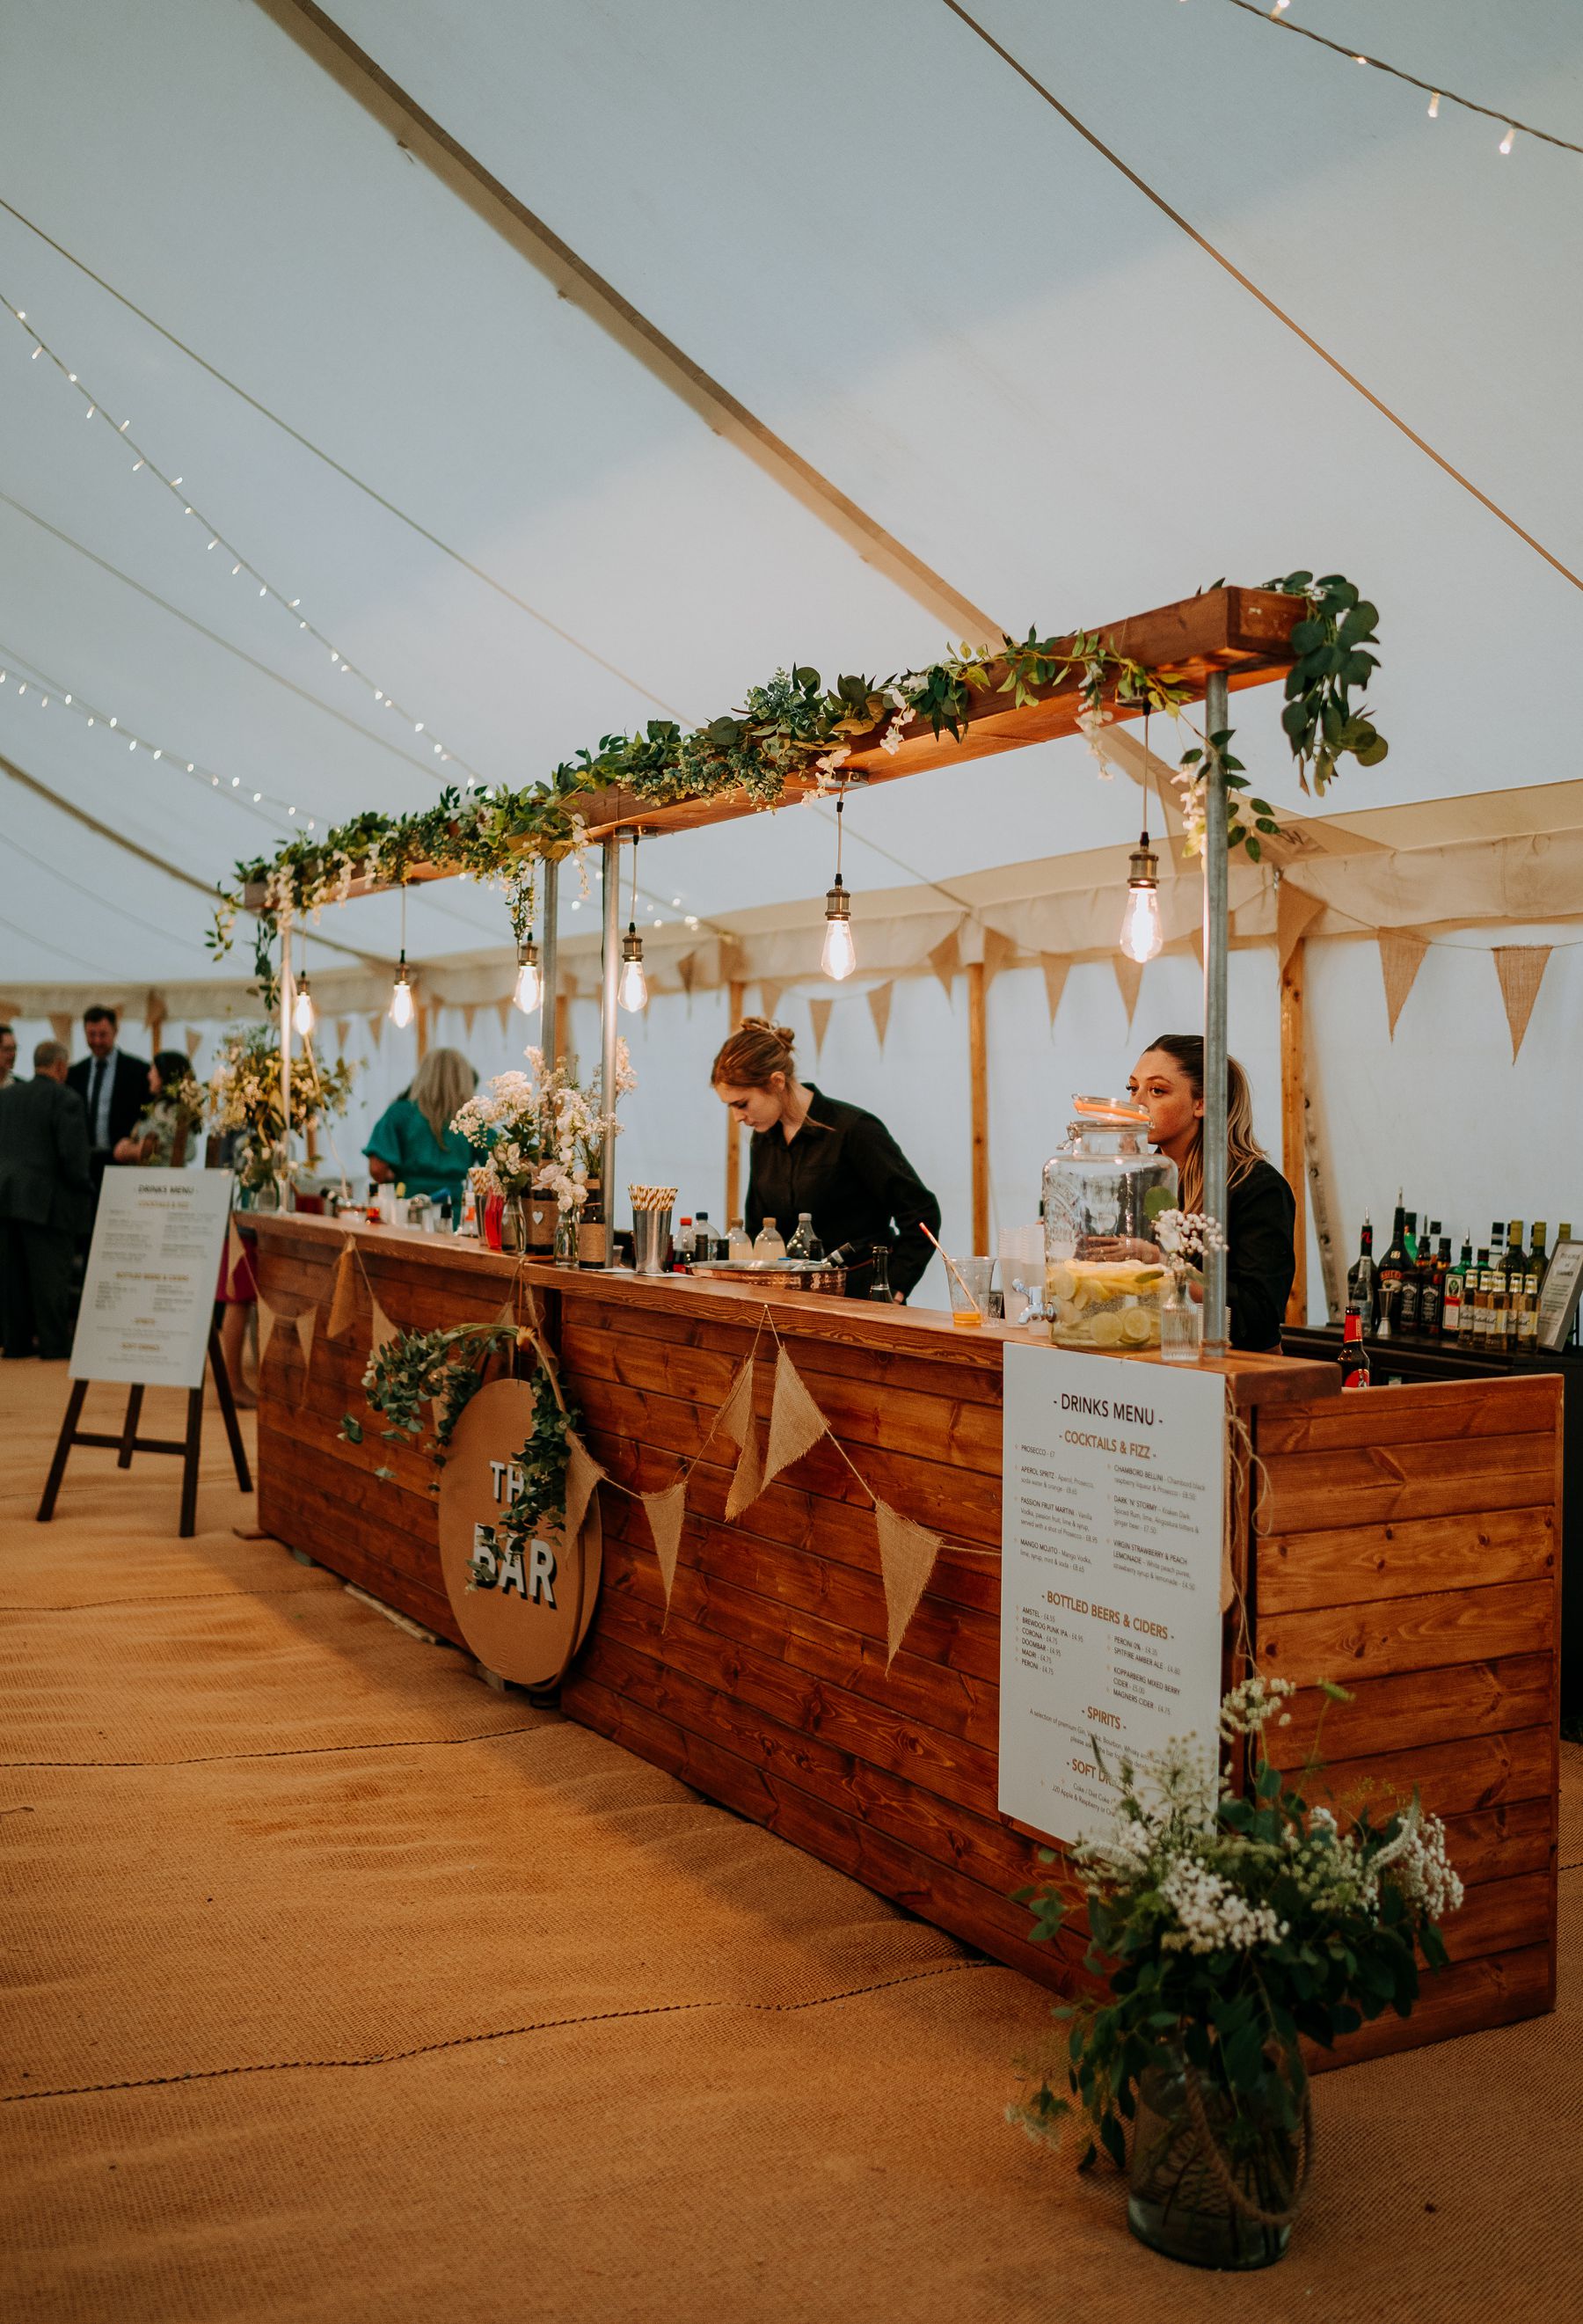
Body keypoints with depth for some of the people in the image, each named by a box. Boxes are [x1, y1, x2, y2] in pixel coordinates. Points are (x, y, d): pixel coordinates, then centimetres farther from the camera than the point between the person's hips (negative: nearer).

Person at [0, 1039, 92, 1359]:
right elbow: (74, 1156, -14)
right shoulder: (65, 1099, -10)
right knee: (51, 1274, 0)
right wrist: (85, 1189, -2)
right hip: (46, 1200, -6)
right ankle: (55, 1343, 3)